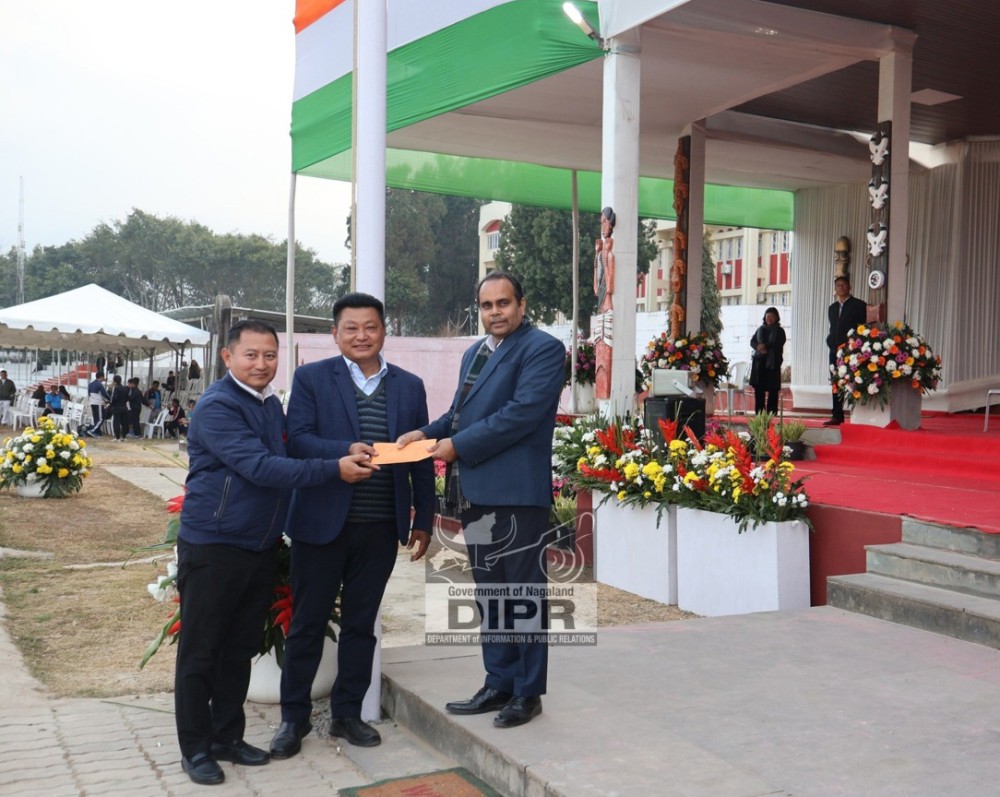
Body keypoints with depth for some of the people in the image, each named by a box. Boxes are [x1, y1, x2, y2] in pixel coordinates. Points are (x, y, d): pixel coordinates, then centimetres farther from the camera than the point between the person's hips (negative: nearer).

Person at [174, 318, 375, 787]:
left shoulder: (272, 405, 9)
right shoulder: (217, 406, -16)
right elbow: (259, 467, -26)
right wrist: (334, 469, -27)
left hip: (261, 546, 7)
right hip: (214, 547, -7)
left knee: (240, 650, 15)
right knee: (200, 653, 4)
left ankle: (228, 736, 28)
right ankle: (195, 748, 16)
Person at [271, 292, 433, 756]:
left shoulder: (409, 387, 8)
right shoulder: (311, 378, 1)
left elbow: (421, 458, 10)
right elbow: (297, 440, -10)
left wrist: (423, 520, 8)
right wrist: (345, 451, -27)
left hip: (380, 527, 3)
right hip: (322, 522, -2)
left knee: (361, 623, 12)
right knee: (307, 623, 7)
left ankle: (347, 713, 27)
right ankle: (294, 717, 21)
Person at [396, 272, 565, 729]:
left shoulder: (542, 349, -7)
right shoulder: (474, 353, 20)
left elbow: (521, 413, -18)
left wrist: (458, 446, -16)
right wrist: (428, 433, 2)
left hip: (517, 493, -8)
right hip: (474, 494, 8)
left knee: (525, 594, 3)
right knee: (490, 596, 15)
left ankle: (528, 692, 14)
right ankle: (498, 684, 26)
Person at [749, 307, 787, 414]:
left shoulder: (779, 331, 5)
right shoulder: (760, 329, 15)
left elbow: (779, 344, -9)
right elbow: (752, 341, 7)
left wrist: (766, 346, -19)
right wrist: (758, 347, -13)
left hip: (773, 362, -3)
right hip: (759, 362, 3)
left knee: (773, 389, -4)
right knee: (758, 387, 1)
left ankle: (771, 413, -1)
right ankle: (759, 412, 6)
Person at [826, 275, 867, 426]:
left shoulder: (859, 305, 1)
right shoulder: (832, 308, 19)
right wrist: (831, 342, 4)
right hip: (835, 351, 6)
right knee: (836, 385, 6)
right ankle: (837, 416, 10)